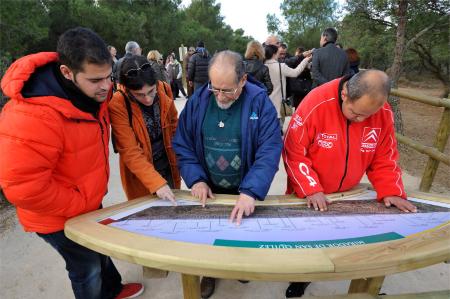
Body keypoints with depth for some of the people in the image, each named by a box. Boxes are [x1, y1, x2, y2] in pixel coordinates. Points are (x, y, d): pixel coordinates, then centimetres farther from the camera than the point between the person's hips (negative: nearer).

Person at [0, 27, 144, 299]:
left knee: (100, 251, 29)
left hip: (90, 202, 8)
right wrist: (82, 205, -21)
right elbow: (23, 188, -32)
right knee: (88, 268, 17)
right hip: (61, 219, -7)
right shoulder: (32, 117, -36)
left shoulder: (92, 92, -9)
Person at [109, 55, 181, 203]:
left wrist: (178, 160, 4)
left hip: (168, 166, 4)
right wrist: (157, 183, -32)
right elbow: (130, 152, -23)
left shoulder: (164, 89, -11)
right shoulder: (117, 104, -22)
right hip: (140, 175, -3)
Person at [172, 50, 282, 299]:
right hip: (208, 189, 2)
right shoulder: (198, 100, -10)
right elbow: (182, 144, -4)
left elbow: (270, 150, -23)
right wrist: (195, 179, -16)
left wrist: (251, 191, -34)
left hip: (246, 192, -1)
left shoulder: (260, 102, -18)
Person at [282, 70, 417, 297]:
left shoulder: (384, 114, -12)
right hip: (307, 196, -3)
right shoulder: (316, 103, -26)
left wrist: (391, 191, -10)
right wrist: (311, 189, -25)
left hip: (346, 195, 4)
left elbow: (384, 158, 0)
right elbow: (294, 152, -22)